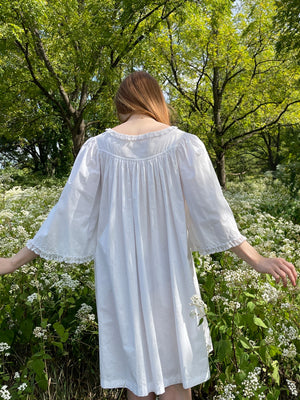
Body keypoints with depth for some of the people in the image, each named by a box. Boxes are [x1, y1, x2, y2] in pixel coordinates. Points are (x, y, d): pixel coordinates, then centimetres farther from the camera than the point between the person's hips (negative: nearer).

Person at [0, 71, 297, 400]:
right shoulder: (184, 144, -7)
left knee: (136, 363, 18)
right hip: (169, 271, -1)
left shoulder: (98, 147, -4)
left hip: (120, 273, 2)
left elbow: (69, 210, -4)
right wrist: (255, 259, 1)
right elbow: (210, 210, -8)